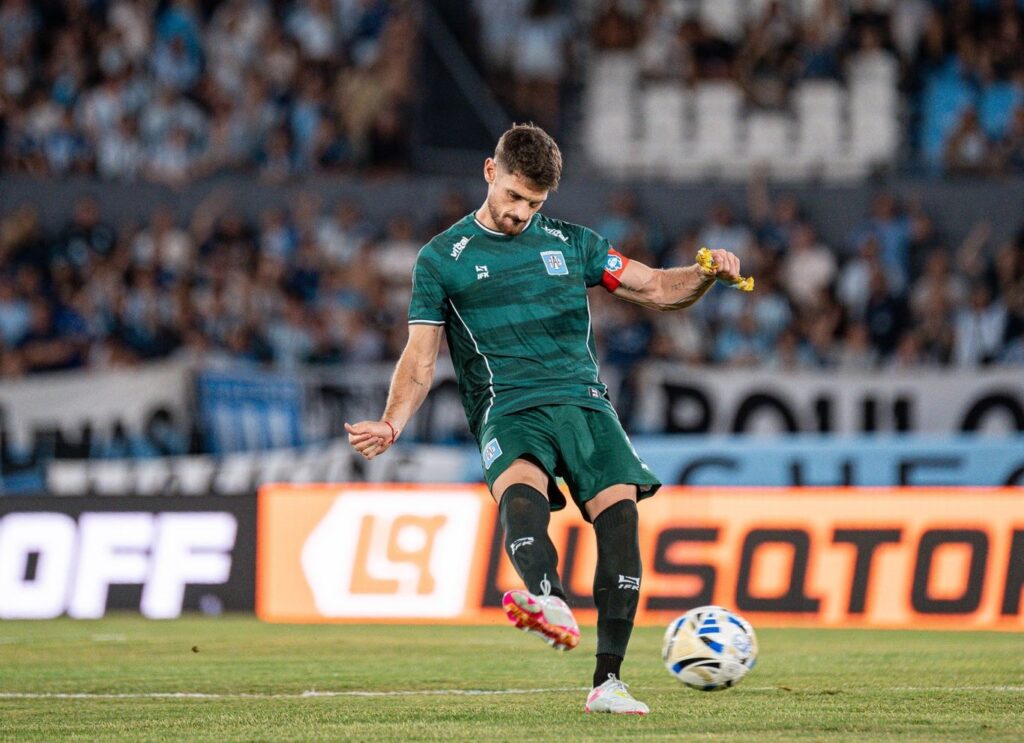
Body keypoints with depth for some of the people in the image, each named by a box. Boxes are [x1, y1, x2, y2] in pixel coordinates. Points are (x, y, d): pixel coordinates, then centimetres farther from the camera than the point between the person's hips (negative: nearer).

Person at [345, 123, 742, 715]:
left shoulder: (572, 243, 19)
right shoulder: (442, 259, 13)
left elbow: (658, 289, 20)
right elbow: (421, 360, 10)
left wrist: (707, 274, -1)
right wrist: (392, 425, -7)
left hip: (583, 400, 2)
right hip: (508, 410, -2)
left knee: (619, 509, -22)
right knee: (520, 486, -36)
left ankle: (608, 682, -19)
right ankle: (550, 603, -65)